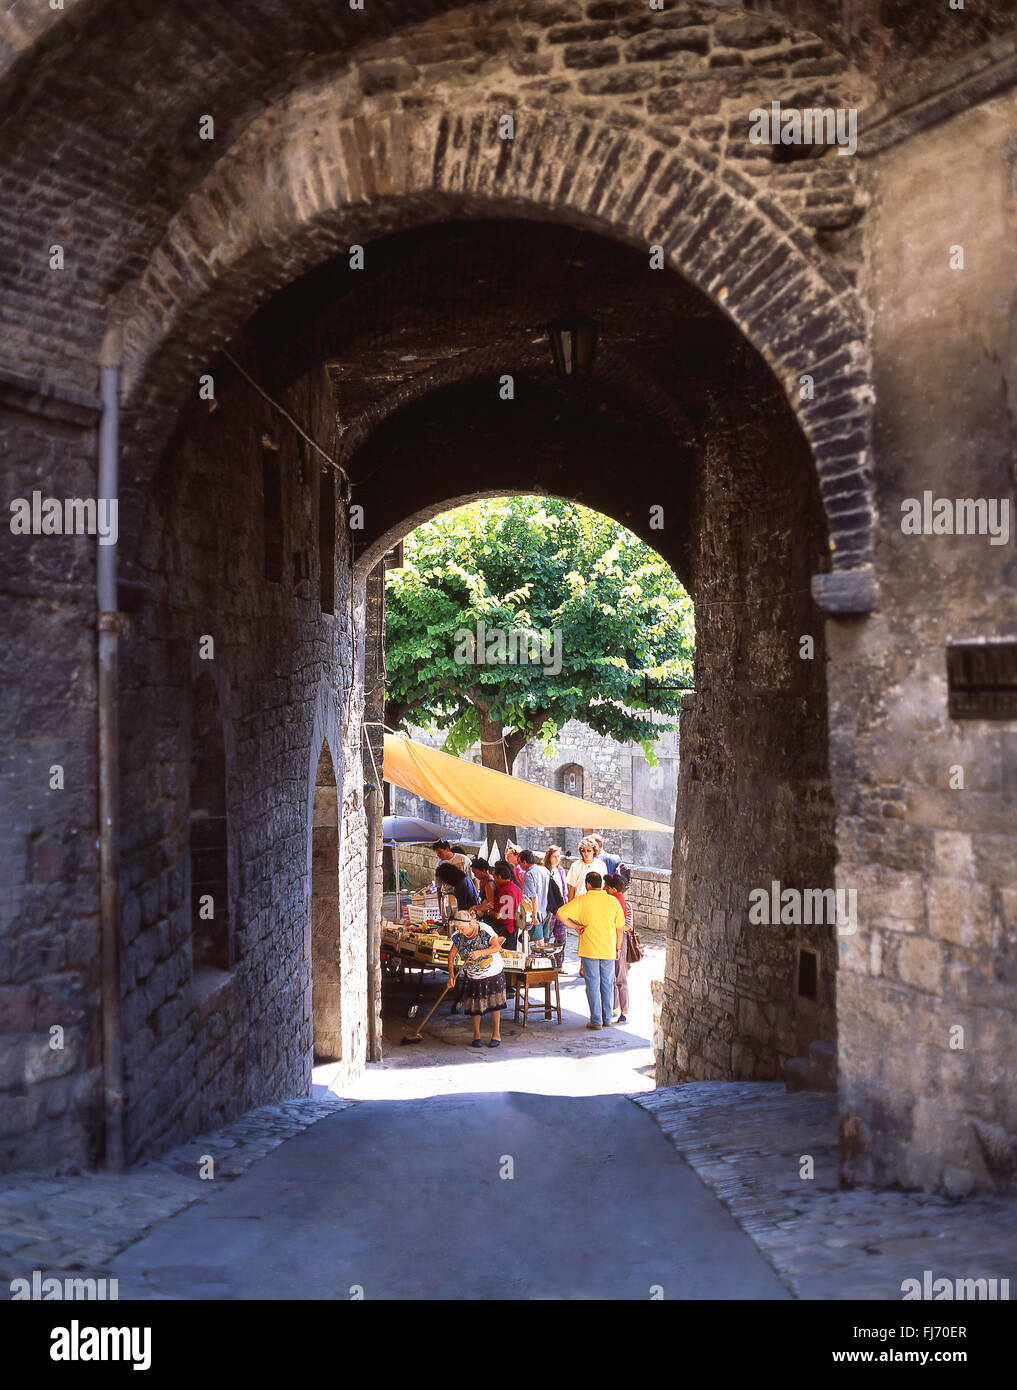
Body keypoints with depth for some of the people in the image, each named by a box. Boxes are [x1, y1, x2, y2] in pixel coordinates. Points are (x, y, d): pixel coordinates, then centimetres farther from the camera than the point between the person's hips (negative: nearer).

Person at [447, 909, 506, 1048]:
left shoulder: (485, 930, -20)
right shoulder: (458, 936, -9)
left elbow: (497, 947, -22)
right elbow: (451, 955, -1)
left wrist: (480, 952, -36)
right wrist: (451, 975, -10)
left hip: (493, 973, -3)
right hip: (474, 976, 3)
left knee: (494, 1004, 3)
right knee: (475, 1006, 3)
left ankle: (496, 1035, 14)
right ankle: (476, 1035, 18)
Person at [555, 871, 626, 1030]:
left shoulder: (582, 901, -6)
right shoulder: (613, 901, 1)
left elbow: (560, 913, -15)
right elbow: (620, 928, 5)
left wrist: (574, 926, -4)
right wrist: (617, 948, 15)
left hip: (589, 950, -2)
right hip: (609, 951, 3)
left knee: (593, 985, 3)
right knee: (607, 985, 13)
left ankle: (596, 1021, 5)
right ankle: (607, 1019, 19)